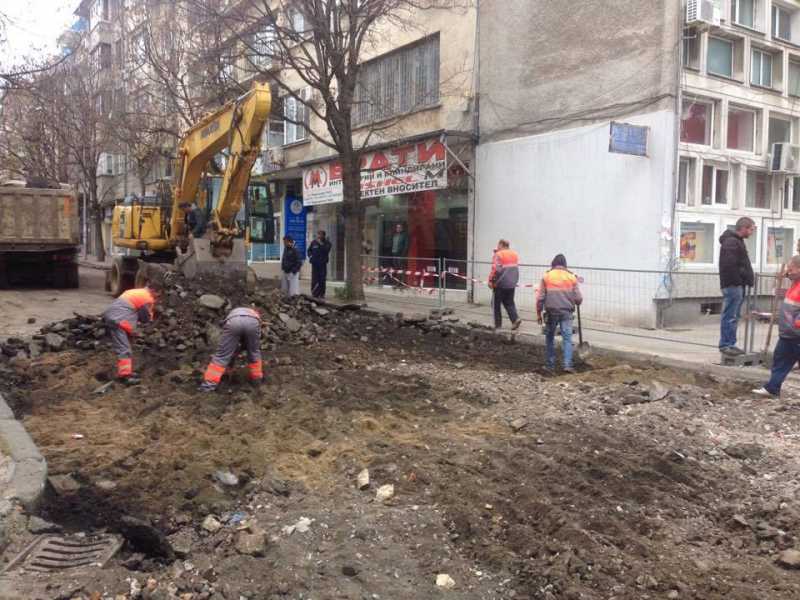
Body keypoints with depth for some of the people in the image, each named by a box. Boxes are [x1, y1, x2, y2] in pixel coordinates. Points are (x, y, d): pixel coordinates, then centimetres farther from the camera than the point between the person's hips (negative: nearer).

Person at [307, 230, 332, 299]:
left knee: (322, 279, -1)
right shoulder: (313, 242, 10)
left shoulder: (327, 243, 2)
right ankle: (314, 294, 6)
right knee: (314, 279, 1)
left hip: (323, 263, -2)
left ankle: (322, 294, 5)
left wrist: (321, 244, -17)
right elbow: (309, 250, 21)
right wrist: (310, 256, 4)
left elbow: (326, 250, -16)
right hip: (315, 263, 2)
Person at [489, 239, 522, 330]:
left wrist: (491, 280, -13)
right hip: (512, 284, 6)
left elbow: (495, 269, -18)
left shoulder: (498, 255, -12)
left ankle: (498, 324, 9)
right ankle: (515, 319, -4)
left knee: (496, 303, 6)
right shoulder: (514, 254, 11)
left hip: (500, 284, -6)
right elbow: (516, 268, 17)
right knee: (509, 302, 16)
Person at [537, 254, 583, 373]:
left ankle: (550, 364, 18)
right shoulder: (571, 277, 3)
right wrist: (574, 302, 25)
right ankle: (567, 364, -11)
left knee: (550, 338, 13)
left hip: (551, 312, 0)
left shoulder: (546, 276, 1)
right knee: (567, 338, 0)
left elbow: (540, 298, -2)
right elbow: (578, 299, 2)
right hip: (566, 312, 0)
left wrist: (538, 313, 7)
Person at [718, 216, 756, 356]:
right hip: (732, 285, -11)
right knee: (730, 316, -7)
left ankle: (730, 344, 18)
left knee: (733, 316, 13)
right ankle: (725, 345, -3)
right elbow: (730, 265, -22)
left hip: (738, 284, 11)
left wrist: (749, 277, 12)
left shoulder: (738, 241, 20)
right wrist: (740, 279, -17)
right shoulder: (731, 242, -14)